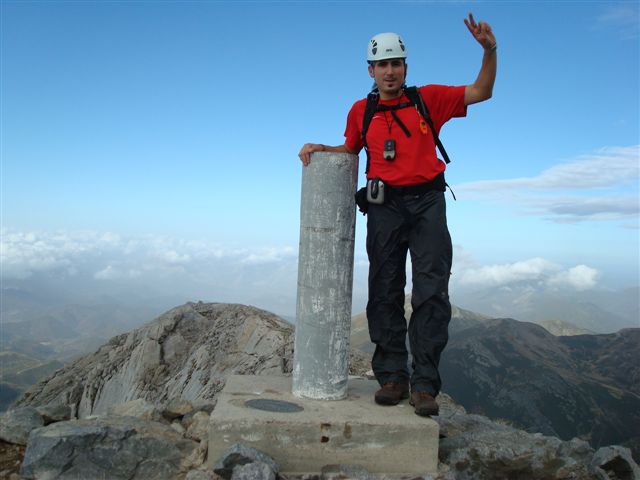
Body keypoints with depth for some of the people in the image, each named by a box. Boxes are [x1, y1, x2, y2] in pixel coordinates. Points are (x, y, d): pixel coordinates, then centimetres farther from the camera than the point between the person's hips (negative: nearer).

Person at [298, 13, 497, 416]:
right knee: (385, 293, 1)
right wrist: (319, 148, 7)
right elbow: (349, 150, 24)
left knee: (431, 293, -5)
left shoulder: (429, 98, 8)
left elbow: (482, 92, 7)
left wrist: (489, 50, -6)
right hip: (384, 205, 1)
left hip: (427, 202, -1)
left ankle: (425, 384, 0)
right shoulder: (361, 111, 11)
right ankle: (392, 377, 10)